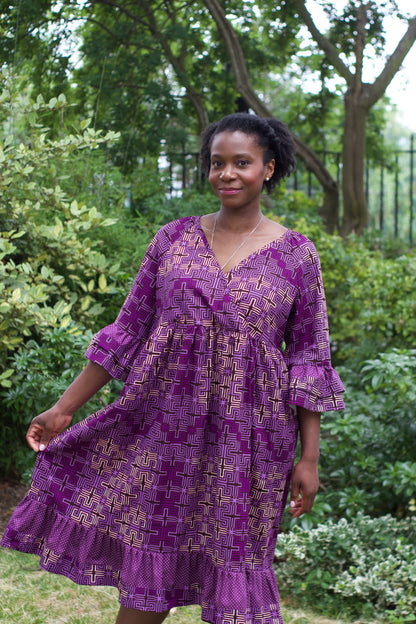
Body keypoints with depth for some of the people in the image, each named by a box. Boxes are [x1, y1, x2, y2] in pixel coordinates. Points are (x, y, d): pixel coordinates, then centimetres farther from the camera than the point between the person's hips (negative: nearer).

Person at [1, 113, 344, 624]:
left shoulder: (296, 254, 2)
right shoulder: (174, 239, 6)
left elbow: (310, 357, 2)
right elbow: (128, 330, 9)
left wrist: (310, 456, -2)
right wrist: (65, 407, 7)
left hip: (245, 437, -1)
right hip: (163, 427, 2)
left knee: (234, 569, 3)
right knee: (145, 579, 6)